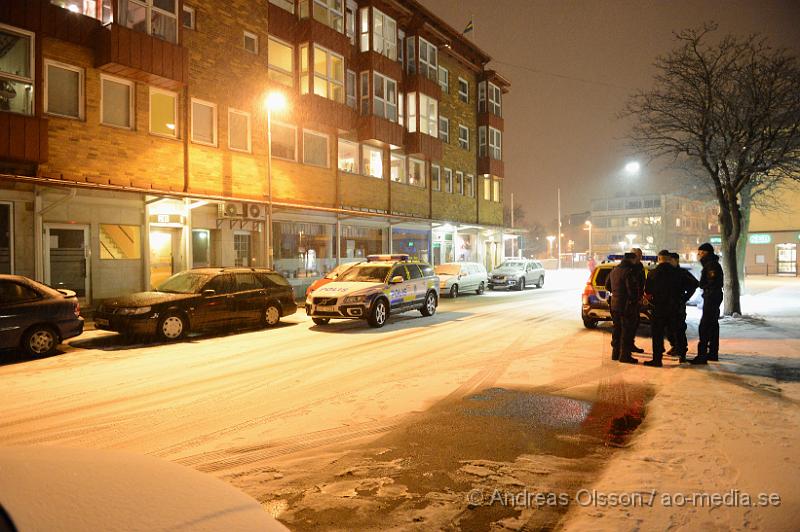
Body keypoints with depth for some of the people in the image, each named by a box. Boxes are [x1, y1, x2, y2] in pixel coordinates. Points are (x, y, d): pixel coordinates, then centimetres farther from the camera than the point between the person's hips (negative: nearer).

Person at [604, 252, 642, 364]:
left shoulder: (614, 270, 11)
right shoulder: (629, 272, -17)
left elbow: (607, 286, 21)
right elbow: (632, 290, -22)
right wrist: (637, 298, -5)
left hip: (614, 305, 8)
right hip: (627, 306, -8)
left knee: (617, 329, 17)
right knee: (627, 331, -1)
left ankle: (615, 353, 24)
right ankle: (625, 355, 2)